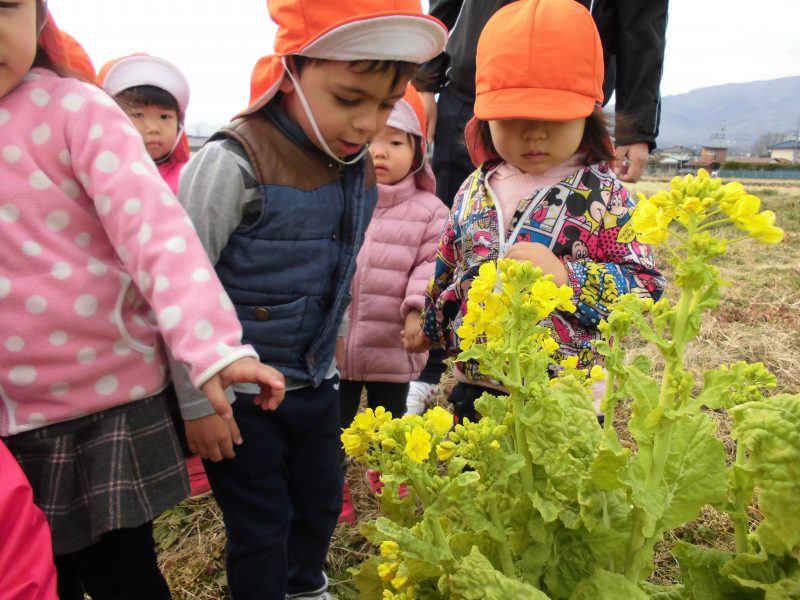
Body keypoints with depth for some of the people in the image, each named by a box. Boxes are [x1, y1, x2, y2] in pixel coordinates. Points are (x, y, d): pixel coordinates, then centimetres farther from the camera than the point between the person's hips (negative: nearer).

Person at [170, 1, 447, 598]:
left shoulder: (360, 171, -1)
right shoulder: (233, 165, -23)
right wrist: (196, 398, -16)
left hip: (316, 382, 7)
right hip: (238, 393, -6)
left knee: (321, 504, 23)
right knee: (261, 529, 8)